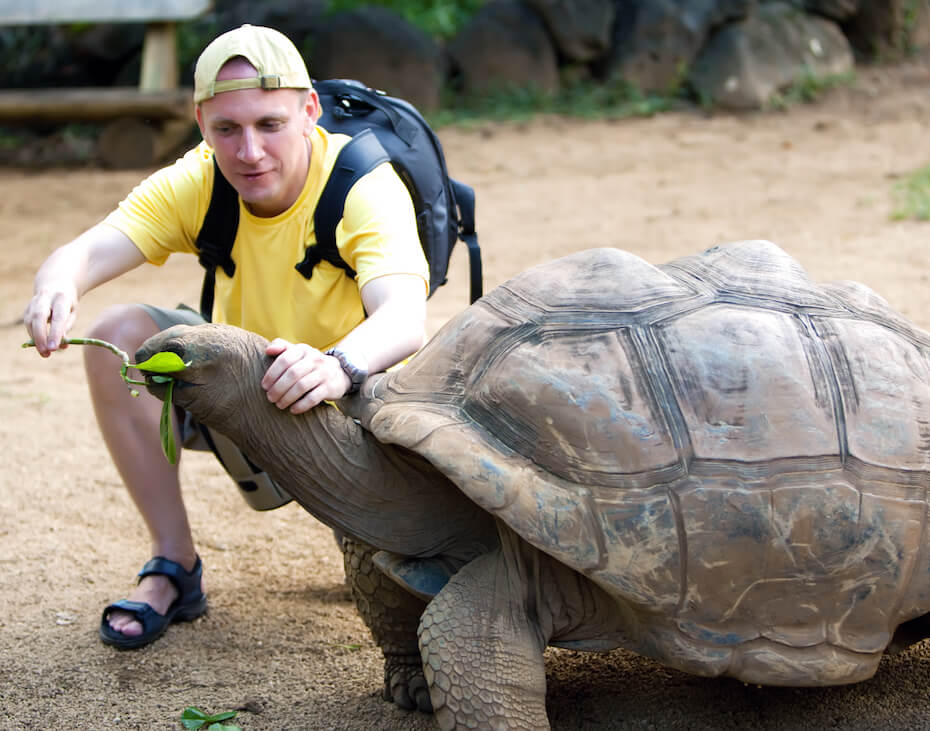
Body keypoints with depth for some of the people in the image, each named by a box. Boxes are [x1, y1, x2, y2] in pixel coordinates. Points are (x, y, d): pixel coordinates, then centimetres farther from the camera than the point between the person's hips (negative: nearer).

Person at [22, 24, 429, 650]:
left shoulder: (367, 188, -28)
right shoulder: (196, 184, -15)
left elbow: (405, 318, -45)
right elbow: (89, 250, -29)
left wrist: (339, 364, -68)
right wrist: (58, 287, -54)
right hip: (241, 388, 4)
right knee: (120, 334, -19)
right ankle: (175, 567, -10)